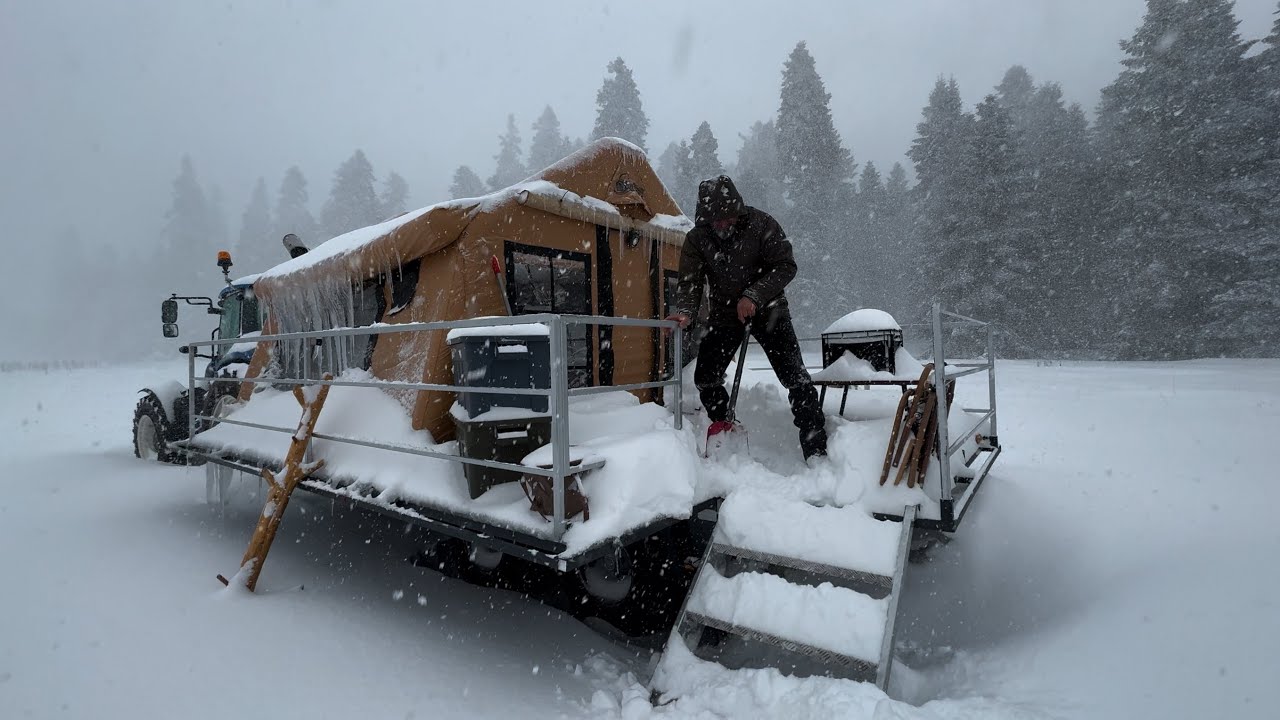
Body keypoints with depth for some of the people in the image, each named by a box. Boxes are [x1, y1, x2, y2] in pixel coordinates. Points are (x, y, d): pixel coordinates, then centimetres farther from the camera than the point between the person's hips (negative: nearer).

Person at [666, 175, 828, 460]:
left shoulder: (761, 224, -16)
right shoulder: (697, 238, -8)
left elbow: (785, 266, -17)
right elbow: (690, 281, -12)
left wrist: (753, 296, -29)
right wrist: (685, 310, -32)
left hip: (767, 307, -3)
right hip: (725, 311, 4)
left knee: (795, 376, -11)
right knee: (705, 377, 2)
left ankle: (816, 450, -2)